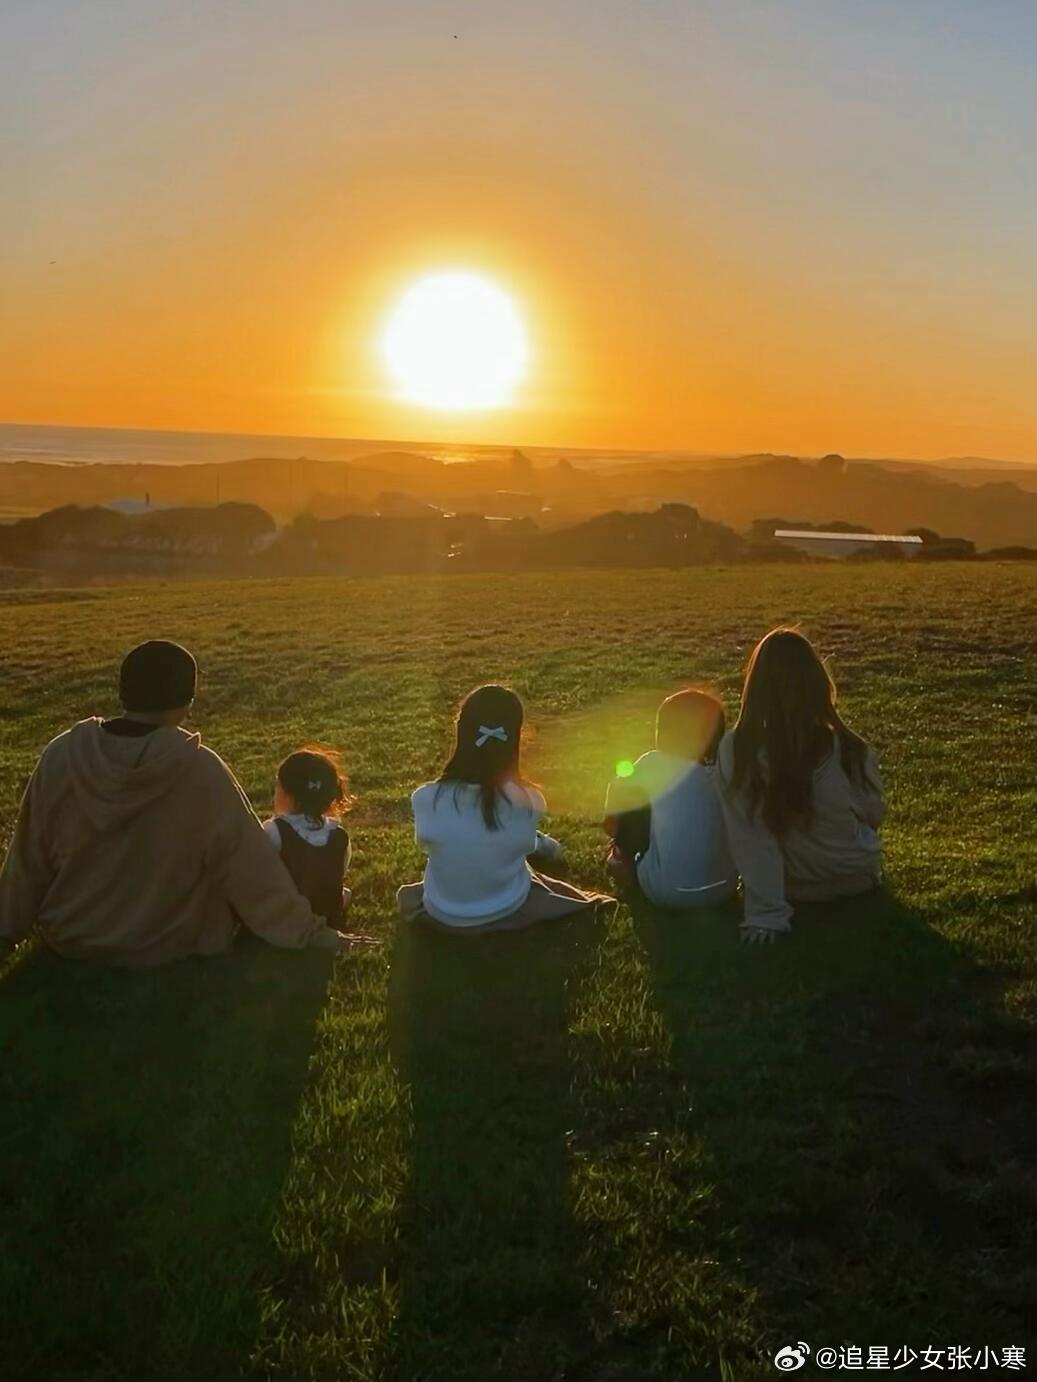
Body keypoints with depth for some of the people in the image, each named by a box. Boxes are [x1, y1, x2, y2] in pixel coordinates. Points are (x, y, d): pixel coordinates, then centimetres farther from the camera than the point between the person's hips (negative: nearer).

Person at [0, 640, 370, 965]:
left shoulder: (61, 757, -16)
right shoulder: (201, 771, -25)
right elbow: (251, 870, -19)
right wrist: (312, 934, -8)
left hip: (69, 941, 3)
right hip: (168, 949, -3)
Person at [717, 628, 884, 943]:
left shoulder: (733, 751, -26)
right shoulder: (849, 751, -26)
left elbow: (746, 841, -22)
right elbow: (874, 816, -7)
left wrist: (765, 913, -15)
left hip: (786, 886, 0)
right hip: (855, 879, 0)